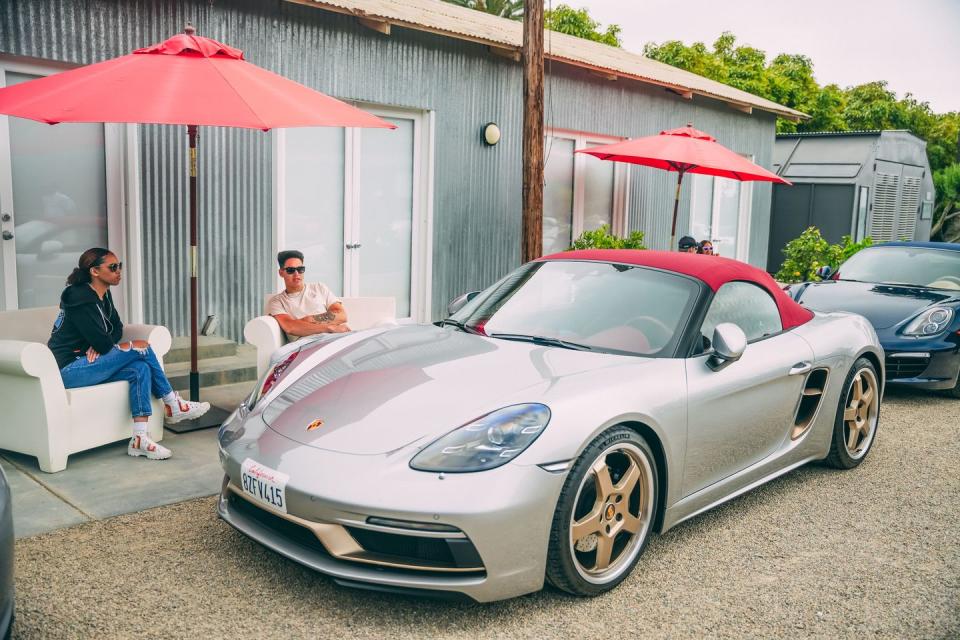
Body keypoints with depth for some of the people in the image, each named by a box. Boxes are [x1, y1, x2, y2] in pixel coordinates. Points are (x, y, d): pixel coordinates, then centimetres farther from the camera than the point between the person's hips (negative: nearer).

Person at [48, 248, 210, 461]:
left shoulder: (104, 296, 11)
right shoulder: (81, 298, -18)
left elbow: (117, 327, 15)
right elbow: (102, 342, -22)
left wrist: (101, 344, -7)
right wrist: (134, 346, -3)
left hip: (84, 363, 9)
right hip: (68, 369, -9)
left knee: (141, 369, -15)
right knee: (141, 348, -17)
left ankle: (139, 440, -20)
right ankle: (174, 406, -3)